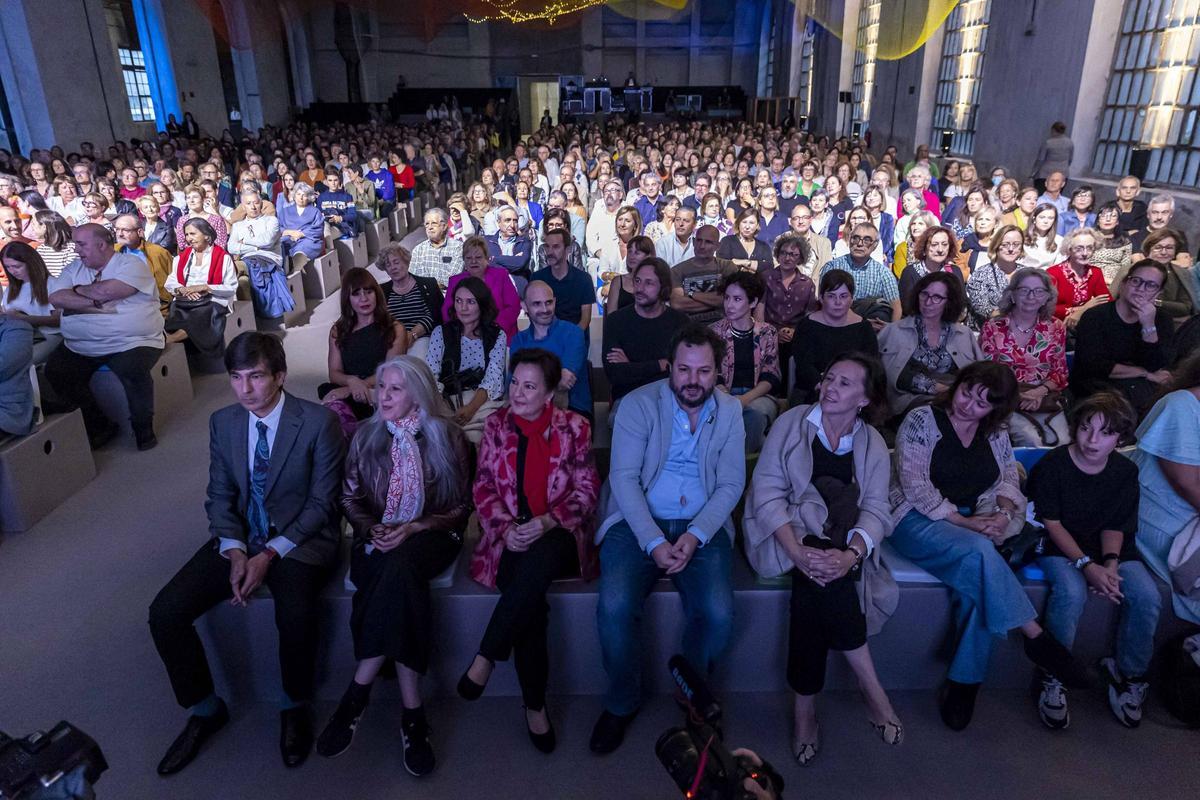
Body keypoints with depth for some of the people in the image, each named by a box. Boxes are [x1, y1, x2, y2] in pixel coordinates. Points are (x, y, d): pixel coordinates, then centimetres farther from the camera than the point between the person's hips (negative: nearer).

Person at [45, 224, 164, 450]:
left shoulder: (131, 264, -2)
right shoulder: (74, 269, 14)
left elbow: (107, 290, -18)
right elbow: (56, 298, -2)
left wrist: (79, 290, 1)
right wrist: (96, 303, -13)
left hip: (131, 343, -6)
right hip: (81, 346, 6)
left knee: (131, 370, -33)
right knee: (55, 371, -14)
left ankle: (143, 427, -8)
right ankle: (99, 424, 2)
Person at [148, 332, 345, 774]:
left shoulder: (319, 422, -13)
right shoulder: (223, 421, 3)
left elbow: (321, 502, -11)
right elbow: (220, 496, 7)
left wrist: (270, 554, -18)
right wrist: (234, 551, -11)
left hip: (301, 539, -5)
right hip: (240, 538, 5)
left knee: (295, 614, -33)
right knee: (165, 612, -12)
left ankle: (295, 706, -1)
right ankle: (205, 709, 13)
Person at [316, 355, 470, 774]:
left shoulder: (447, 437, 0)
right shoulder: (366, 436, 7)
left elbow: (459, 507, 0)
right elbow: (350, 498, 11)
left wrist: (414, 528, -14)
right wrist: (372, 529, -9)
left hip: (430, 534, -2)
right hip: (378, 536, 2)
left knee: (399, 567, -37)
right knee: (400, 584, -33)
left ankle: (357, 692, -25)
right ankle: (411, 711, -26)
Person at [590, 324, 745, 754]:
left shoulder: (730, 411, 6)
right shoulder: (638, 404, -3)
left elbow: (731, 485, 2)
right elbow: (624, 477, -9)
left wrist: (695, 536, -13)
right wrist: (653, 541, -19)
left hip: (702, 526, 2)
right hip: (639, 522, -1)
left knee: (718, 614, -22)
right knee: (615, 606, -25)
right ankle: (622, 702, 4)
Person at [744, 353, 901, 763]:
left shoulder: (873, 445, 7)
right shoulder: (791, 423, 0)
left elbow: (876, 510, -4)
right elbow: (766, 492, -9)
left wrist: (850, 554, -27)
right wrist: (798, 550, -25)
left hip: (836, 543, 2)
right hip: (785, 535, -2)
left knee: (819, 576, -30)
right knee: (817, 572, -32)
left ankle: (805, 705, -15)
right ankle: (871, 687, -18)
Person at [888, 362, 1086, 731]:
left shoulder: (995, 434, 12)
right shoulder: (921, 421, -6)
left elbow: (1008, 479, 13)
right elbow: (915, 486, -12)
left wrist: (1004, 513, -10)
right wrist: (964, 521, -18)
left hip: (974, 526, 4)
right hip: (918, 520, -4)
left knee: (977, 582, -27)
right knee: (979, 552, -34)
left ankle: (963, 684, -16)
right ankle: (1036, 637, -19)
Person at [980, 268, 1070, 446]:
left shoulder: (1055, 328, 10)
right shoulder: (993, 328, 1)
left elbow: (1061, 373, 11)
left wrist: (1040, 391, -10)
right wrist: (1016, 394, -16)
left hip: (1046, 400, 3)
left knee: (1062, 443, -22)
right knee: (1031, 442, -27)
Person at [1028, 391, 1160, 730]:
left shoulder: (1125, 471, 0)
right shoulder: (1052, 465, -14)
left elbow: (1115, 526, 2)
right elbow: (1052, 524, -13)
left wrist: (1111, 562, -18)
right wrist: (1086, 565, -23)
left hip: (1108, 548, 4)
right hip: (1060, 547, -4)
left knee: (1147, 596, -22)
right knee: (1071, 591, -34)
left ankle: (1130, 674, 3)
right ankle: (1052, 679, -16)